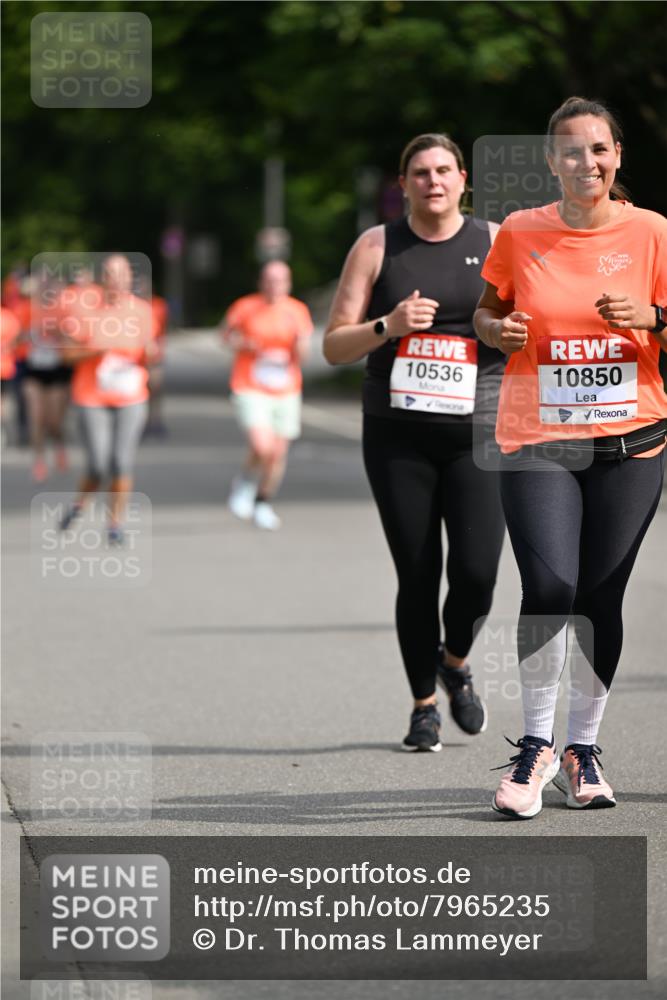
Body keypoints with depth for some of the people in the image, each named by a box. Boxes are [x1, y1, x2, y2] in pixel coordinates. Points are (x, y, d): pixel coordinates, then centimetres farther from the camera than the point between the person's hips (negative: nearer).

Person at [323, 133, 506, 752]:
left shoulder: (497, 245, 7)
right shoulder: (377, 247, 6)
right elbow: (334, 347, 3)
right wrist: (389, 326, -14)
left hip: (477, 433, 0)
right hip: (398, 437, 0)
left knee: (476, 572, -12)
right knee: (417, 578, -3)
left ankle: (455, 661, 20)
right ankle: (423, 705, 15)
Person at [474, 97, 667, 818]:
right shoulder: (519, 234, 2)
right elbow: (486, 312, 15)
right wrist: (498, 330, -6)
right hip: (536, 439, -1)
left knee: (600, 598, 3)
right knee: (548, 587, -16)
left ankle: (582, 748, 18)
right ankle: (535, 744, 0)